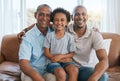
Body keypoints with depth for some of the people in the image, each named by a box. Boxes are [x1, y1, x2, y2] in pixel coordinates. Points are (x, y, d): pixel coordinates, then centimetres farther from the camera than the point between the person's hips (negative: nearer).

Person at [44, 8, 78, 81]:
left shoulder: (69, 37, 5)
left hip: (66, 61, 2)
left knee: (74, 70, -29)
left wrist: (60, 56, -12)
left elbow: (72, 53, 5)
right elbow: (47, 53, 1)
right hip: (53, 62, -2)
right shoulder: (49, 36, 3)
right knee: (61, 73, -33)